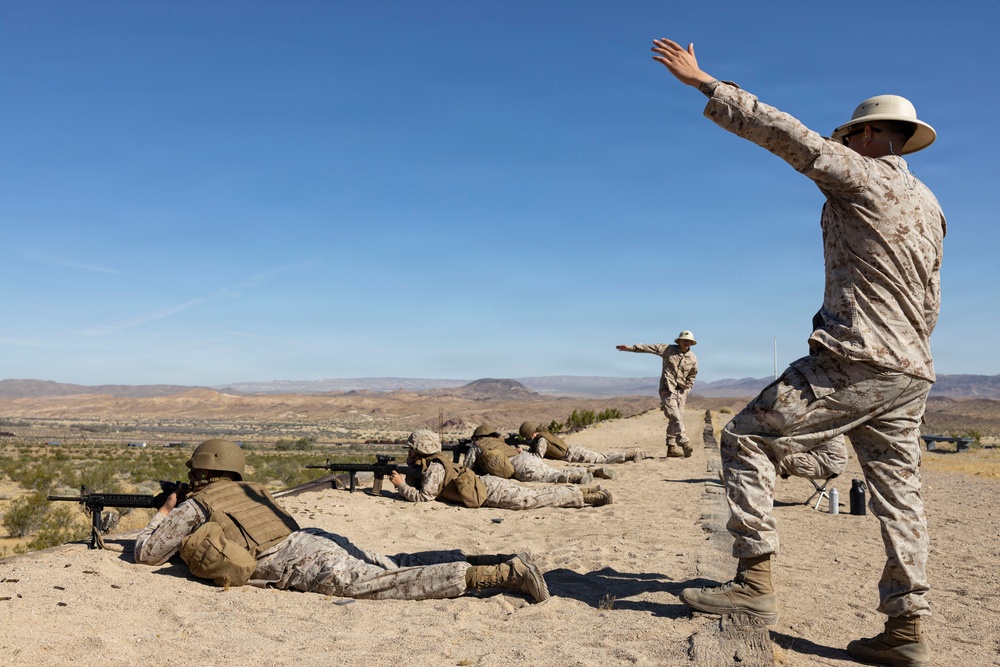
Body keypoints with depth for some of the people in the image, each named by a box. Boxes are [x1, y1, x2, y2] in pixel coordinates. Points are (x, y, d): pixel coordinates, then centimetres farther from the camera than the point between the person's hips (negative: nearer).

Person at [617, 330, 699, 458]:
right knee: (675, 416, -17)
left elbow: (691, 376, 21)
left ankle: (672, 447, 7)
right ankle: (684, 443, -24)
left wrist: (686, 388, 10)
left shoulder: (693, 359, 8)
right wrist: (630, 348, -7)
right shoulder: (668, 350, 0)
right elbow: (648, 348, -2)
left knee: (676, 419, 2)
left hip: (681, 391, 4)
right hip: (667, 389, -4)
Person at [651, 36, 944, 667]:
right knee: (898, 492, 9)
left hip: (851, 361, -9)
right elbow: (928, 304, 24)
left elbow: (782, 131, -11)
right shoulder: (928, 205, 21)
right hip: (908, 373, 9)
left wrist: (703, 82, -6)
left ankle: (756, 579, -6)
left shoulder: (864, 177, -5)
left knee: (748, 437, -3)